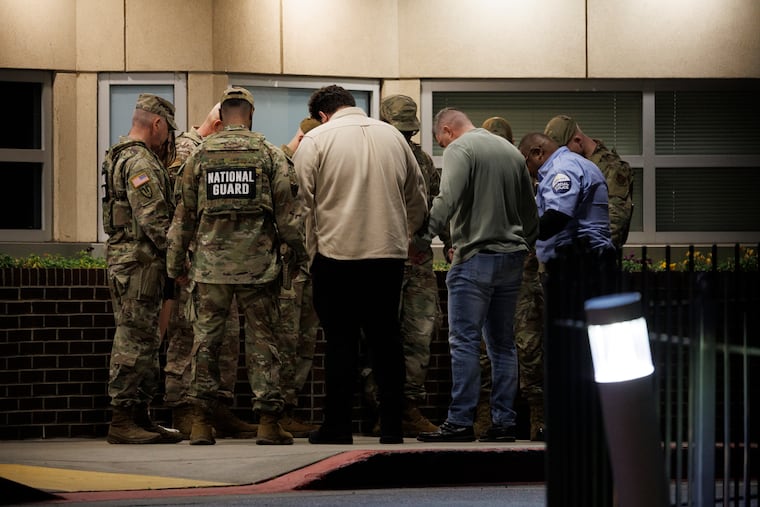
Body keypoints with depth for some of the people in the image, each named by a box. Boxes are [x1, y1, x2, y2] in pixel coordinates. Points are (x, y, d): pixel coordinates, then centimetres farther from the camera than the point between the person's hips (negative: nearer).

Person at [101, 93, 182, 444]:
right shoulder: (140, 162, -15)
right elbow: (153, 220, -21)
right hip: (138, 260, -11)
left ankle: (140, 416, 17)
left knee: (145, 340, 13)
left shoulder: (121, 156, 20)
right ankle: (122, 420, -8)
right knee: (134, 340, -9)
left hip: (128, 259, 11)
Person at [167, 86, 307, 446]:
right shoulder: (269, 154, 0)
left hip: (210, 264, 1)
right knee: (262, 340, 4)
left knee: (206, 339, 7)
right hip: (258, 264, -1)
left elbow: (184, 215, 7)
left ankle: (201, 423, 5)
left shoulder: (199, 155, 4)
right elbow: (287, 213, -2)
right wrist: (303, 253, 9)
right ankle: (268, 422, 2)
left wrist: (176, 264, 16)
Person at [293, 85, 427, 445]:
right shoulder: (393, 136, 11)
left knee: (341, 341, 4)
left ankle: (338, 428, 7)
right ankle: (392, 427, 10)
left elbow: (305, 204, -5)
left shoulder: (315, 141, -1)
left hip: (337, 254, -3)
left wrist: (312, 252, 3)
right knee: (386, 338, 9)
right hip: (390, 254, 3)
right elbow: (418, 199, 15)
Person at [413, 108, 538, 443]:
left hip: (475, 258, -7)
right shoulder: (511, 151, 17)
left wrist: (422, 238, -18)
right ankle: (504, 422, 10)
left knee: (464, 340, -6)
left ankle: (460, 421, -9)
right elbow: (530, 211, 22)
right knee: (503, 343, 11)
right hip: (512, 259, 7)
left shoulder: (459, 149, -6)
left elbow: (447, 200, -20)